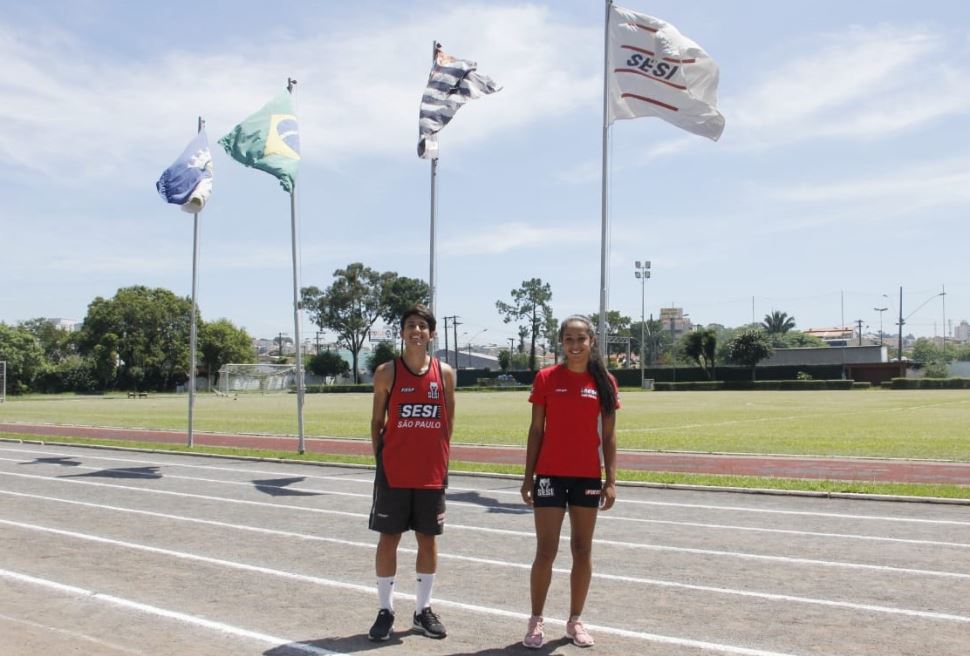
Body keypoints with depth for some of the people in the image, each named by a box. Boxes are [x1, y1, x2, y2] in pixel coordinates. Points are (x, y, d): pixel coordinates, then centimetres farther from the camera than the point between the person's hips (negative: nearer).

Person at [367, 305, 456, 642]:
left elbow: (448, 420, 9)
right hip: (394, 471, -2)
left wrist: (440, 457, 5)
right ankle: (386, 610, 17)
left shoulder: (445, 373, 2)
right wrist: (381, 458, 0)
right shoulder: (386, 372, -3)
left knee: (428, 539, 10)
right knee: (388, 538, 4)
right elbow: (377, 421, 3)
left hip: (432, 472, 2)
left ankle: (423, 610, 23)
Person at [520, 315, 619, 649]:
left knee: (583, 550, 10)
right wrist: (528, 477, -2)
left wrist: (611, 480, -2)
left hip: (588, 477, 2)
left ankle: (575, 620, 23)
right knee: (546, 551, 1)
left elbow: (608, 436, 4)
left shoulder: (604, 381, 1)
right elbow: (536, 430, 1)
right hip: (550, 475, -2)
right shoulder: (546, 378, -3)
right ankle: (536, 620, 15)